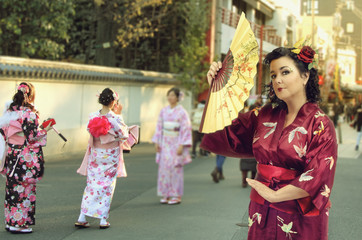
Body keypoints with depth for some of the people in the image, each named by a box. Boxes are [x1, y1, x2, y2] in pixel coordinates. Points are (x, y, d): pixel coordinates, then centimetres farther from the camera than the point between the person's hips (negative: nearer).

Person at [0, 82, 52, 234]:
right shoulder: (29, 113, -15)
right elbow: (32, 137, -17)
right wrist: (45, 130, -3)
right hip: (26, 157, -7)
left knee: (12, 187, 14)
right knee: (24, 188, 1)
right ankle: (20, 223, 6)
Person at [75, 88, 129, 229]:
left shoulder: (93, 116, -4)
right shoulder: (115, 118, -15)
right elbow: (124, 135, -4)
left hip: (95, 154, 4)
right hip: (111, 155, -3)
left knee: (91, 184, 10)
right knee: (107, 186, 6)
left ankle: (82, 218, 7)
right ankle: (103, 220, 7)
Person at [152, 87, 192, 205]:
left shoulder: (182, 112, -5)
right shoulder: (164, 111, 9)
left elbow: (186, 129, -9)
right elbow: (159, 127, 12)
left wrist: (181, 146, -15)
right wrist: (156, 142, 5)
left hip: (176, 143, -5)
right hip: (165, 143, 5)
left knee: (176, 168, -4)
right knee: (164, 167, 2)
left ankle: (176, 196, 4)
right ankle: (166, 195, 11)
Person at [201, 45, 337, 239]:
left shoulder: (320, 124, -11)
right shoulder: (266, 116, 4)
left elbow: (318, 176, -18)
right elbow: (226, 132, 4)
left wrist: (274, 195, -18)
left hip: (299, 218, -4)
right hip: (262, 213, 4)